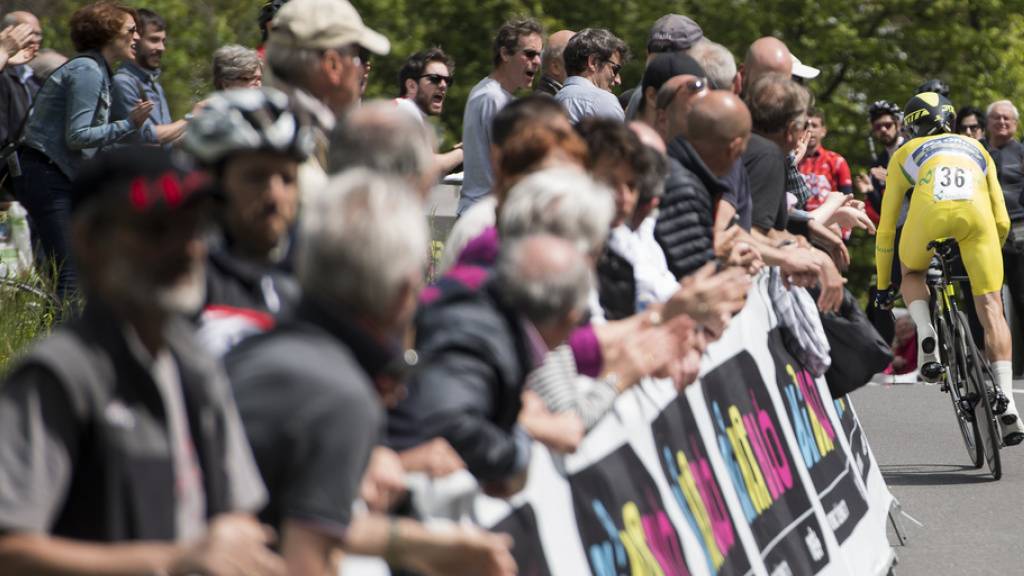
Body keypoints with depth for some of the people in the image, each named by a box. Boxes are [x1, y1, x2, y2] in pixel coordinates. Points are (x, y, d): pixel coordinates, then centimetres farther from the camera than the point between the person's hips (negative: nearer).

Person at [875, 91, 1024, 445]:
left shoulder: (906, 153, 35)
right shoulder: (976, 148, 39)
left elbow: (886, 228, 37)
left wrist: (883, 283, 46)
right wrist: (987, 259, 54)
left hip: (931, 210, -1)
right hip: (976, 213, 1)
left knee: (912, 274, 31)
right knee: (991, 309, 6)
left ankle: (926, 335, 3)